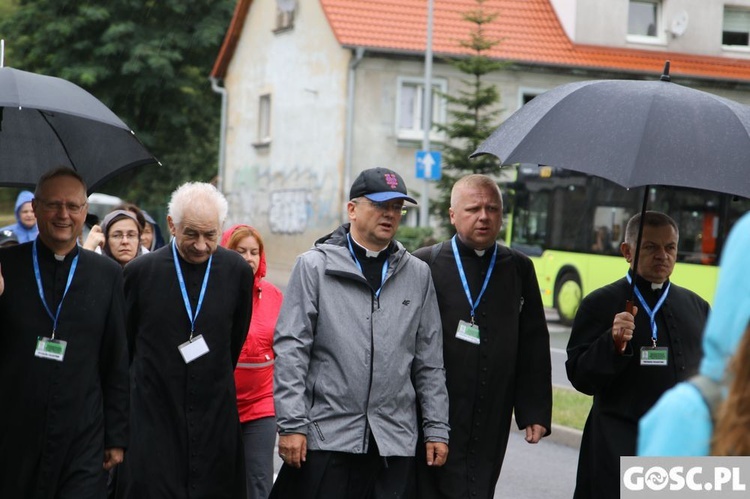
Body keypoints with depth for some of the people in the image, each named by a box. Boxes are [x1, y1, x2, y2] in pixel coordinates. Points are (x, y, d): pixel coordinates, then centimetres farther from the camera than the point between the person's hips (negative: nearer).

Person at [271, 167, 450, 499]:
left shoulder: (417, 275, 12)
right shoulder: (314, 266, 2)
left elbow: (429, 362, 14)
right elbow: (290, 349, -2)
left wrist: (436, 429, 9)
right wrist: (291, 424, -9)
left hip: (395, 442, 3)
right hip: (326, 436, -3)